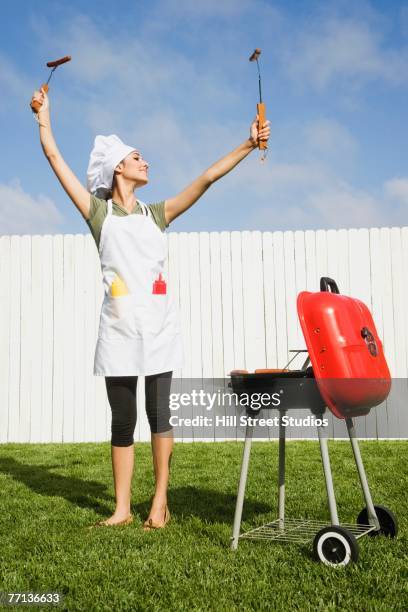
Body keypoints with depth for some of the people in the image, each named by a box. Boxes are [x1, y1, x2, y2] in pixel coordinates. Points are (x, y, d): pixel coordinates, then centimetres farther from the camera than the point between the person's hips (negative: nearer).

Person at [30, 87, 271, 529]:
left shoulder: (157, 213, 16)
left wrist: (248, 145, 4)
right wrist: (43, 114, 17)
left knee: (159, 414, 0)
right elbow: (54, 156, 10)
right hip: (119, 327, -1)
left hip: (158, 324, 1)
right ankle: (122, 508, 11)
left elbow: (207, 178, 9)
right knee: (122, 422, 3)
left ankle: (160, 502, 9)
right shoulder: (98, 211, 10)